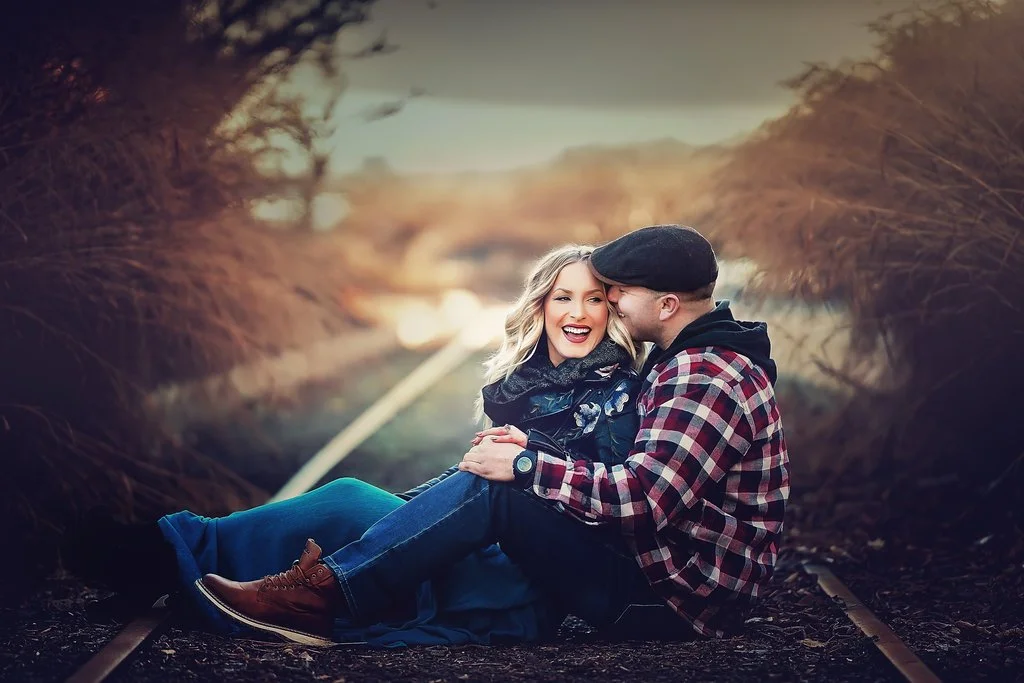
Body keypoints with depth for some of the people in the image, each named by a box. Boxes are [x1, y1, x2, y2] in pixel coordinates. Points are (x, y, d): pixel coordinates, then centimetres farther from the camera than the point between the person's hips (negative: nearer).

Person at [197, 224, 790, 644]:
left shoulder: (707, 376, -19)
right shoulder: (687, 360, 14)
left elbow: (644, 496, -28)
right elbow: (642, 476, 14)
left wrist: (529, 467, -19)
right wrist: (535, 452, 1)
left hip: (674, 603, -10)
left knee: (489, 488, -21)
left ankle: (321, 592, -16)